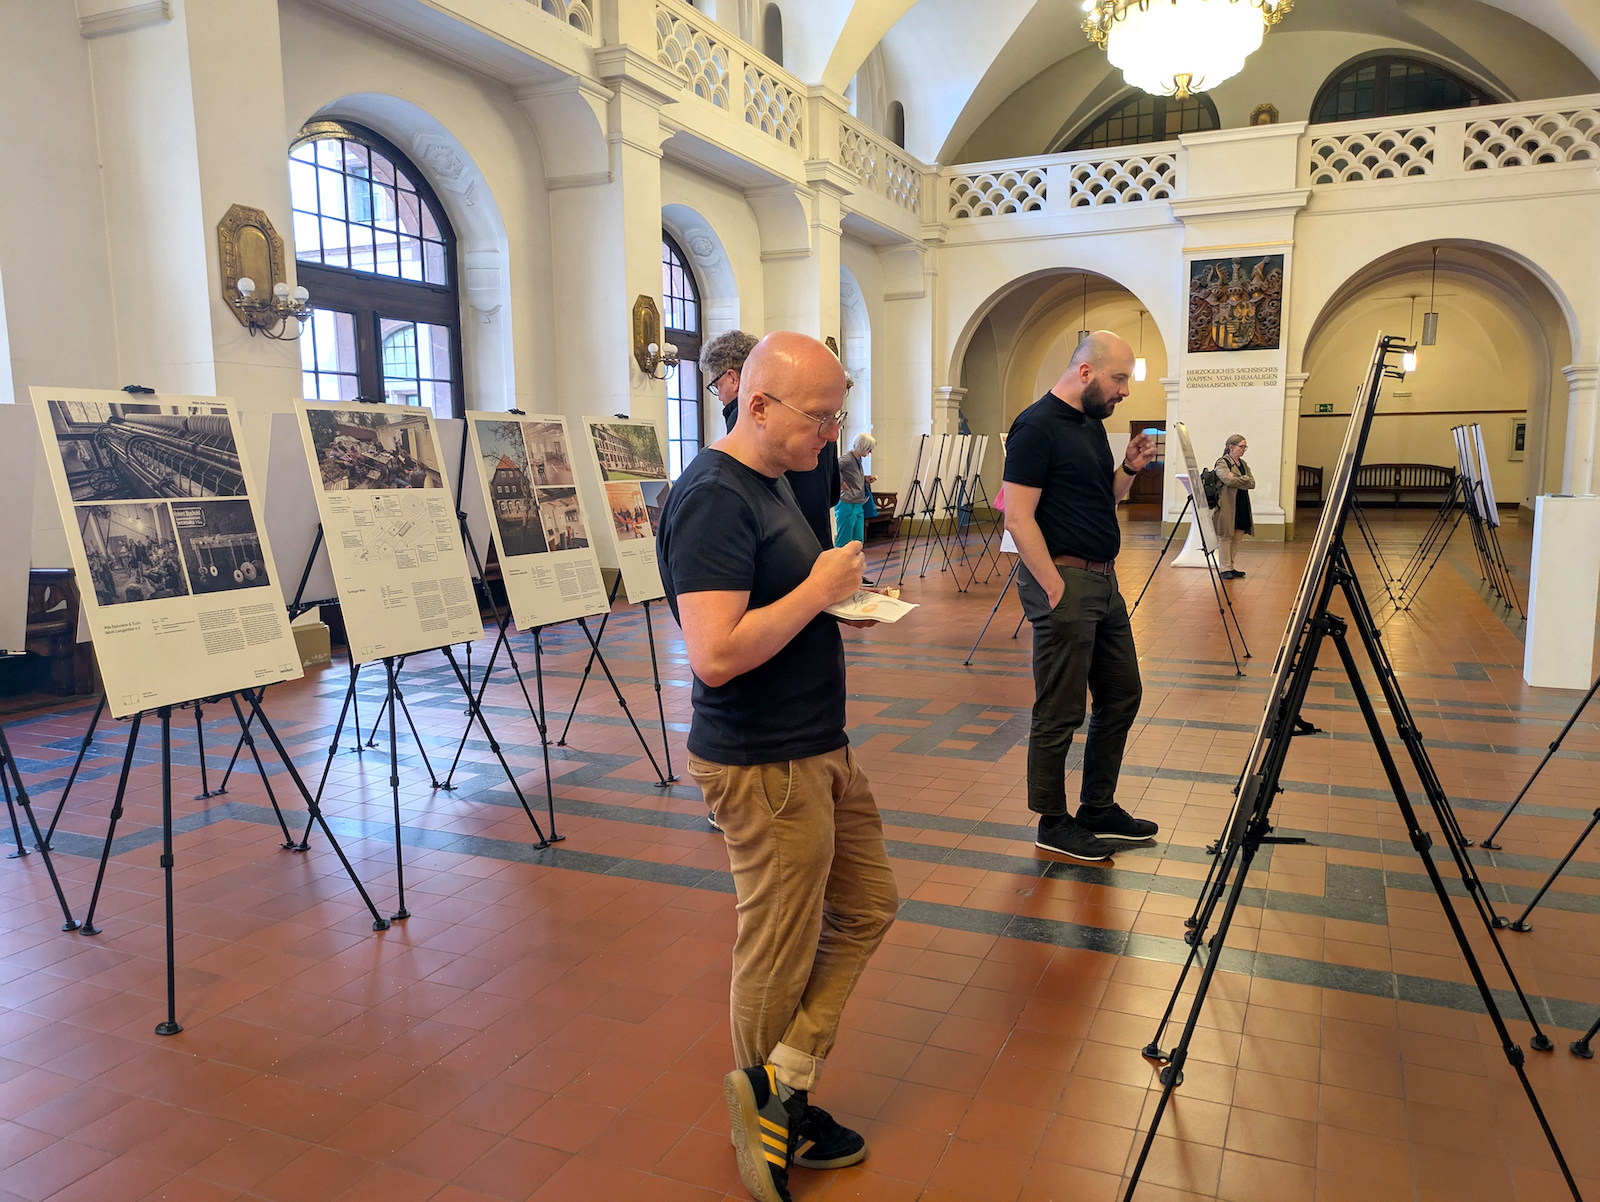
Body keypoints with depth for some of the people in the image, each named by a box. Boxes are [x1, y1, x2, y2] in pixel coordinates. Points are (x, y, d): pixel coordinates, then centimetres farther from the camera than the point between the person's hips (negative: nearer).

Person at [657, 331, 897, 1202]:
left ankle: (779, 1095, 25)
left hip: (821, 749, 10)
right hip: (765, 769, -10)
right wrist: (820, 589, -19)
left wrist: (837, 595, 5)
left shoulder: (771, 480, 10)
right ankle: (771, 1123, 31)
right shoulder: (713, 497, -21)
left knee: (866, 909, 18)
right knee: (780, 958, 8)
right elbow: (716, 655, -29)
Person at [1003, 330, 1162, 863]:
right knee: (1060, 713, 0)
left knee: (1121, 696, 16)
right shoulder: (1037, 426, -13)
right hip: (1064, 582, -10)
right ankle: (1053, 824, 14)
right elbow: (1019, 518, -18)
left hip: (1103, 580, 10)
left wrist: (1130, 467, 6)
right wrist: (1056, 588, -20)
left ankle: (1098, 809, 29)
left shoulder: (1092, 424, 15)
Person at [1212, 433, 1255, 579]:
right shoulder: (1222, 463, -5)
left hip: (1242, 507, 7)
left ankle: (1231, 567, 16)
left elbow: (1252, 483, 4)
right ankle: (1225, 569, 1)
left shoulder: (1243, 464, 17)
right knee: (1225, 537, -2)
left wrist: (1237, 480, -11)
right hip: (1227, 506, -7)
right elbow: (1229, 480, -22)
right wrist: (1244, 480, -7)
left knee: (1238, 538, 8)